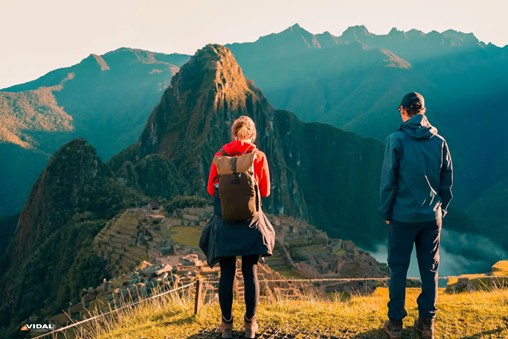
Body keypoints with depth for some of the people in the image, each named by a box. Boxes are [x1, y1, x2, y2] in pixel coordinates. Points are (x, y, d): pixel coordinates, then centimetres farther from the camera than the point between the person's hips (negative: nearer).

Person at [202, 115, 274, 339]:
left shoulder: (220, 156, -1)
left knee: (227, 273, 7)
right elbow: (265, 191, 1)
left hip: (225, 222, 1)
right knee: (250, 272, 9)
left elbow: (211, 190, 4)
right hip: (251, 221, 0)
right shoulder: (258, 157, -3)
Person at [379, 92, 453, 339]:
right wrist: (442, 210, 17)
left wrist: (386, 212, 1)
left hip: (402, 216, -3)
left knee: (398, 268, 7)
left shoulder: (396, 140, -10)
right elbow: (447, 181, 6)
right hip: (432, 217, 3)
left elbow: (388, 180, -9)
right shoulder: (439, 141, 2)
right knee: (429, 269, 12)